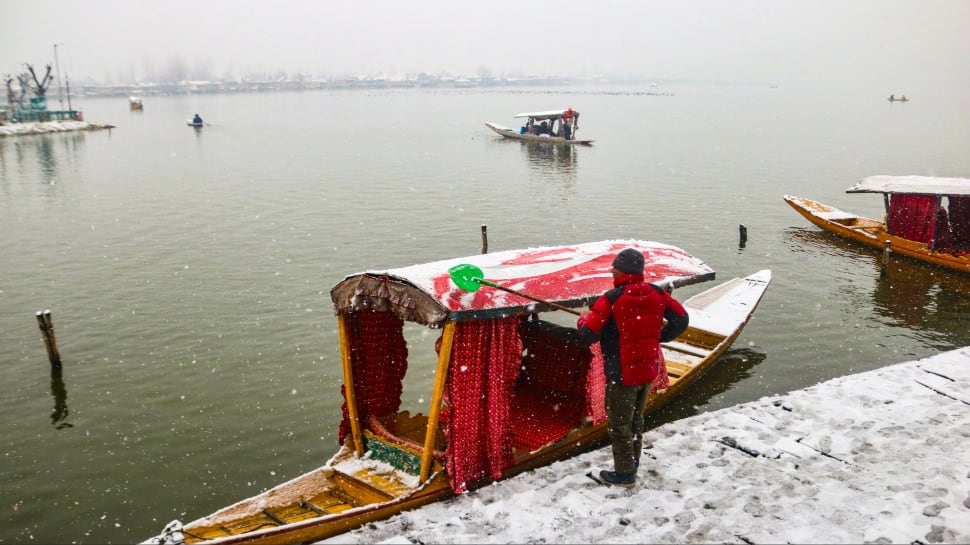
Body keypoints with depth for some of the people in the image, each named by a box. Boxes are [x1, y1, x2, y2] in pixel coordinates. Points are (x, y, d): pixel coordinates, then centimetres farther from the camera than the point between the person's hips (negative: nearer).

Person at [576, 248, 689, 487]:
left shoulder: (611, 299, -21)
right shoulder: (657, 293, -3)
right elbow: (681, 319, 2)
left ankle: (624, 474, 20)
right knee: (636, 419, 24)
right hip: (649, 369, 7)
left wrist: (584, 318, 1)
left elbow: (589, 334, -20)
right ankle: (633, 463, 39)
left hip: (622, 373, -6)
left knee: (618, 424, 10)